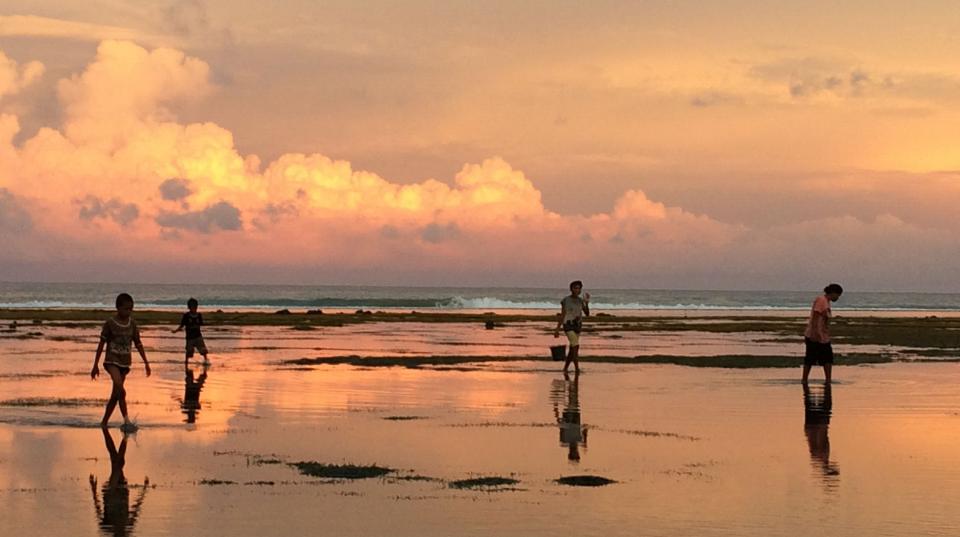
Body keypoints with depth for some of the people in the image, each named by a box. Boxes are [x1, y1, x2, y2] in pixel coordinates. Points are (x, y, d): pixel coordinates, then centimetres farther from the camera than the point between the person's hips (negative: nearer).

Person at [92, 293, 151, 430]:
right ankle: (126, 420, -28)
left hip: (125, 362, 5)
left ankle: (104, 422, 21)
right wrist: (95, 365, -2)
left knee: (115, 394, 9)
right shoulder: (110, 323, -8)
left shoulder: (132, 324, 4)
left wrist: (146, 362, 7)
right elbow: (101, 344, -3)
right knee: (120, 389, -24)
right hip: (111, 361, -5)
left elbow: (138, 343, 11)